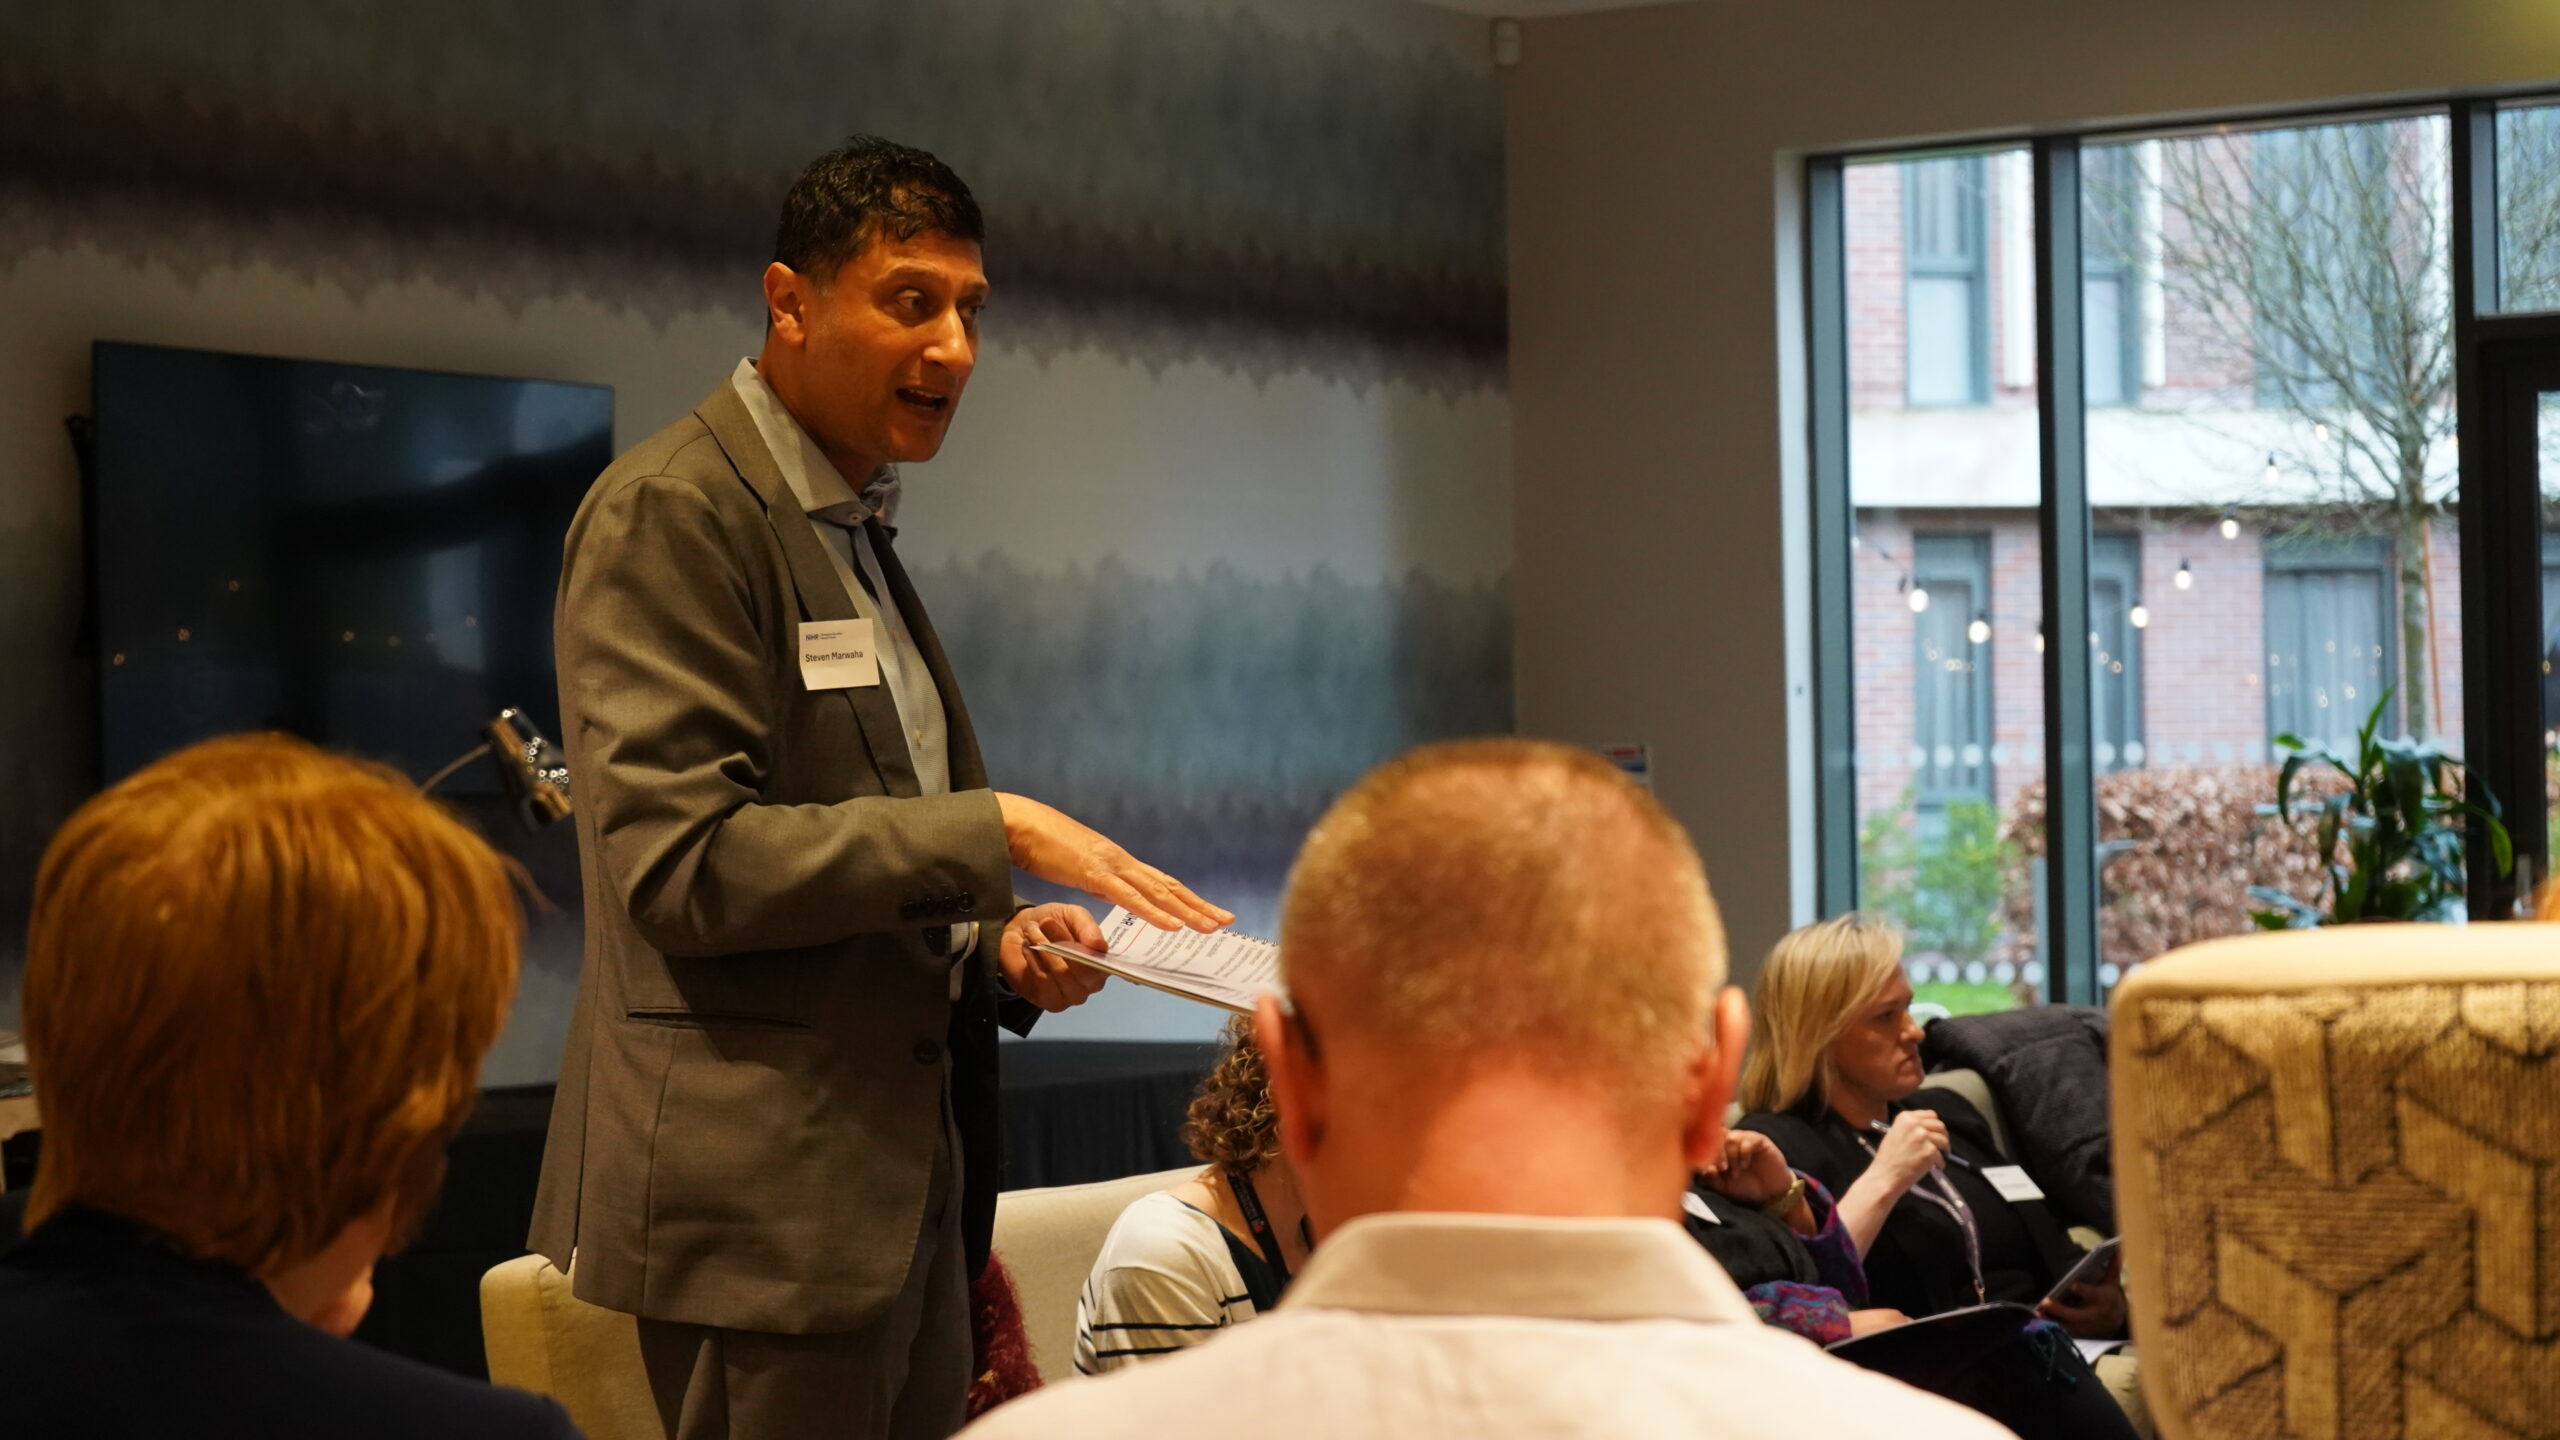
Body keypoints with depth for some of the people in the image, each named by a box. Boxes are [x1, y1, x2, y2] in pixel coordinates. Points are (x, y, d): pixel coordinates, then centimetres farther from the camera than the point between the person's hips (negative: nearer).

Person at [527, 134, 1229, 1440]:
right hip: (761, 1191, -9)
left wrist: (994, 950, 5)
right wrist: (996, 831, -20)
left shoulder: (860, 535, 18)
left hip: (903, 1174, 9)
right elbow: (685, 861, -19)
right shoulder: (674, 513, -10)